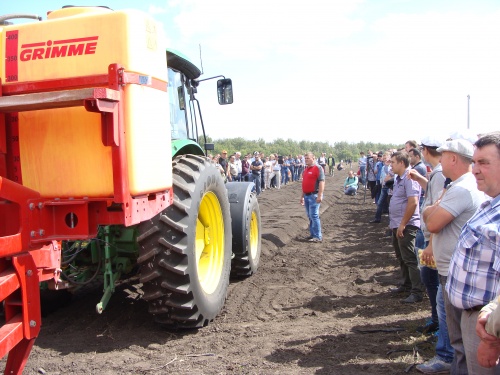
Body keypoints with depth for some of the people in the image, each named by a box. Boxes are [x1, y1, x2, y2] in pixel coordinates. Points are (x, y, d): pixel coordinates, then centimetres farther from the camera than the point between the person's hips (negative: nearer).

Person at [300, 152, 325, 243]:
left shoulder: (318, 168, -9)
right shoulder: (306, 169, 17)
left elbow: (322, 181, -17)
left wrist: (320, 195, -24)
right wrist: (302, 196, 22)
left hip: (314, 195, -9)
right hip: (307, 196, 9)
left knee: (314, 216, -9)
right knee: (310, 216, 12)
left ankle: (318, 236, -4)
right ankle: (313, 234, 20)